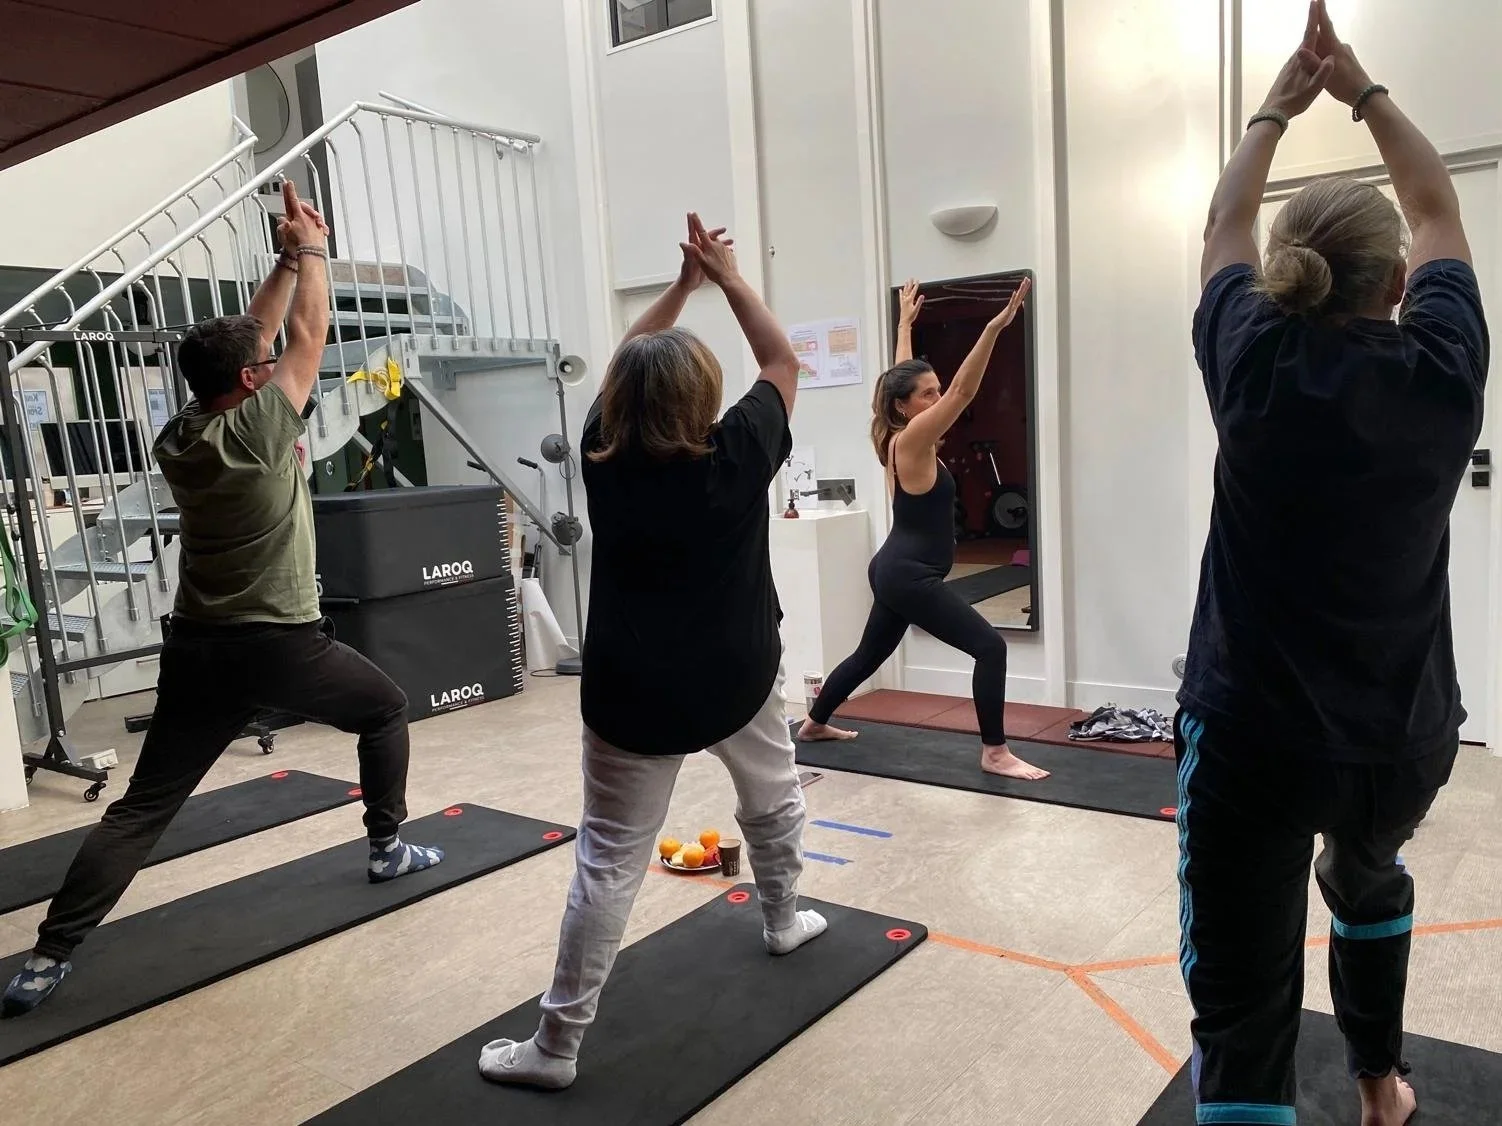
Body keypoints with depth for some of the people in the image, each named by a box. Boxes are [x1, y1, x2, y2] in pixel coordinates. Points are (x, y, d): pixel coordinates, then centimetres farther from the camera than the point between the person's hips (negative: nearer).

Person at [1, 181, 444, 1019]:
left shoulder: (177, 439, 7)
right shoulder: (258, 426, -12)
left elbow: (249, 340, 17)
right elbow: (308, 336, 0)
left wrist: (289, 261, 21)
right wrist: (312, 250, 14)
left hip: (198, 651, 6)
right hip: (283, 647, -5)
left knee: (142, 809, 6)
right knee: (387, 710, 21)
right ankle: (391, 848, 27)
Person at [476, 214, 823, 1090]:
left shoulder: (602, 459, -8)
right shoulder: (738, 458, -13)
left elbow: (628, 364, 10)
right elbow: (784, 362, 3)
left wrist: (685, 283, 14)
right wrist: (729, 277, 9)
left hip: (634, 693, 0)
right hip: (738, 677, 0)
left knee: (610, 862, 3)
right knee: (774, 794, 29)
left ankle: (559, 1043, 9)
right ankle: (784, 920, 49)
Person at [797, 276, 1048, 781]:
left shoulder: (900, 437, 7)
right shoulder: (910, 440, -16)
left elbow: (903, 377, 21)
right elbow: (964, 391, -26)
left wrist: (906, 323, 32)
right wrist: (994, 328, -32)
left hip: (896, 570, 10)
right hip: (909, 575, -10)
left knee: (869, 654, 24)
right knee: (990, 646, -11)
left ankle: (814, 722, 38)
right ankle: (995, 753, -6)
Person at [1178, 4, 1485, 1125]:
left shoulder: (1254, 366, -11)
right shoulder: (1443, 369, -7)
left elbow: (1224, 224, 9)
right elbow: (1440, 209, 12)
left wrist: (1279, 106, 23)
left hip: (1252, 737, -3)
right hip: (1407, 734, 4)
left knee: (1242, 1013, 0)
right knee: (1369, 877, 35)